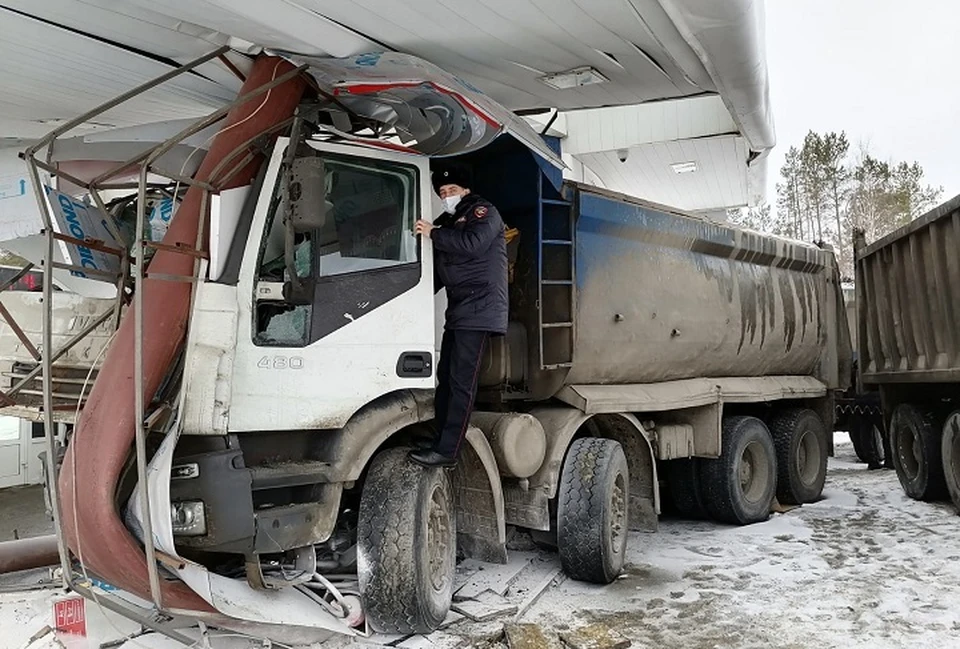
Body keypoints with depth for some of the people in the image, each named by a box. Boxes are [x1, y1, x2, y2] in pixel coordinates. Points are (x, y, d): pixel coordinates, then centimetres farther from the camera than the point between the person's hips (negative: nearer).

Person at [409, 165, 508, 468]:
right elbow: (438, 271, 26)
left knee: (461, 381, -11)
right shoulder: (446, 222, 24)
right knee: (446, 377, 8)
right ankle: (439, 441, 14)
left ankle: (447, 451, -11)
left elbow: (473, 244, -20)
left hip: (478, 309, -9)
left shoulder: (483, 211, 1)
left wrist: (433, 233, -11)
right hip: (457, 311, 9)